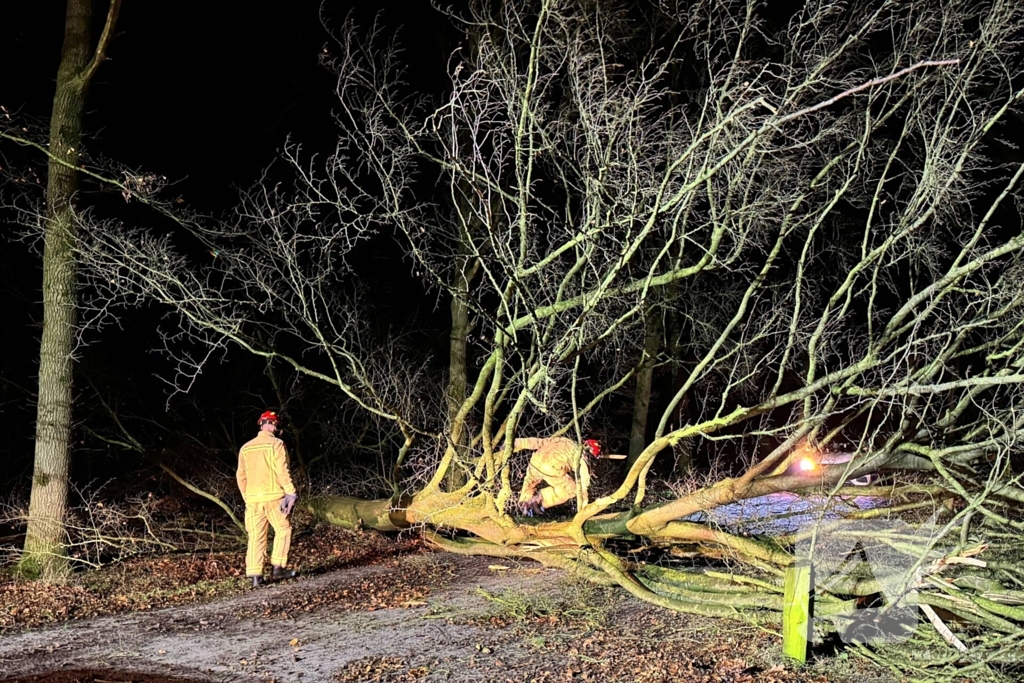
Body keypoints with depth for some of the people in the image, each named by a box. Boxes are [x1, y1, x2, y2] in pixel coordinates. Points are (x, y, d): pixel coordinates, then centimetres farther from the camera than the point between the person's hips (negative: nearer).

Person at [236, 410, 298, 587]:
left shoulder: (246, 448, 12)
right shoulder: (276, 444, -5)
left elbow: (241, 476, 13)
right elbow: (282, 471, -12)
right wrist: (291, 493, -10)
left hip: (252, 498, 5)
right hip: (273, 496, -5)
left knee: (256, 536, 6)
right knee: (283, 529, 8)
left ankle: (255, 574, 2)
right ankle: (278, 567, 3)